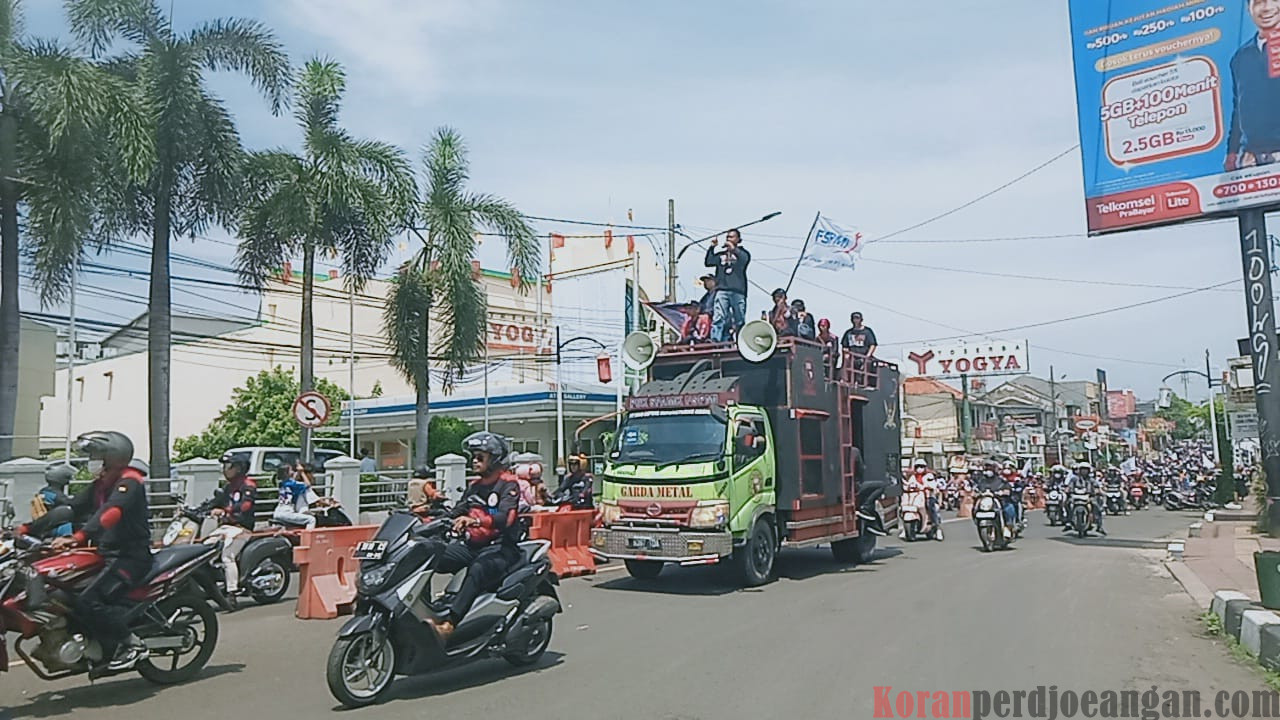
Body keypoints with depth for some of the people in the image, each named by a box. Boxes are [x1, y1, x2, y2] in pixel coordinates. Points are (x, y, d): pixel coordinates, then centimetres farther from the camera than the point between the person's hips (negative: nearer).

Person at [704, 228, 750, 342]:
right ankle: (715, 342, -18)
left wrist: (733, 249, -14)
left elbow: (745, 259, -8)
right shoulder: (721, 254, 20)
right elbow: (708, 262, 7)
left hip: (738, 291, -1)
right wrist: (712, 247, 1)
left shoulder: (742, 252, 15)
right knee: (718, 318, -12)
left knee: (740, 319, -2)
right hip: (722, 291, 1)